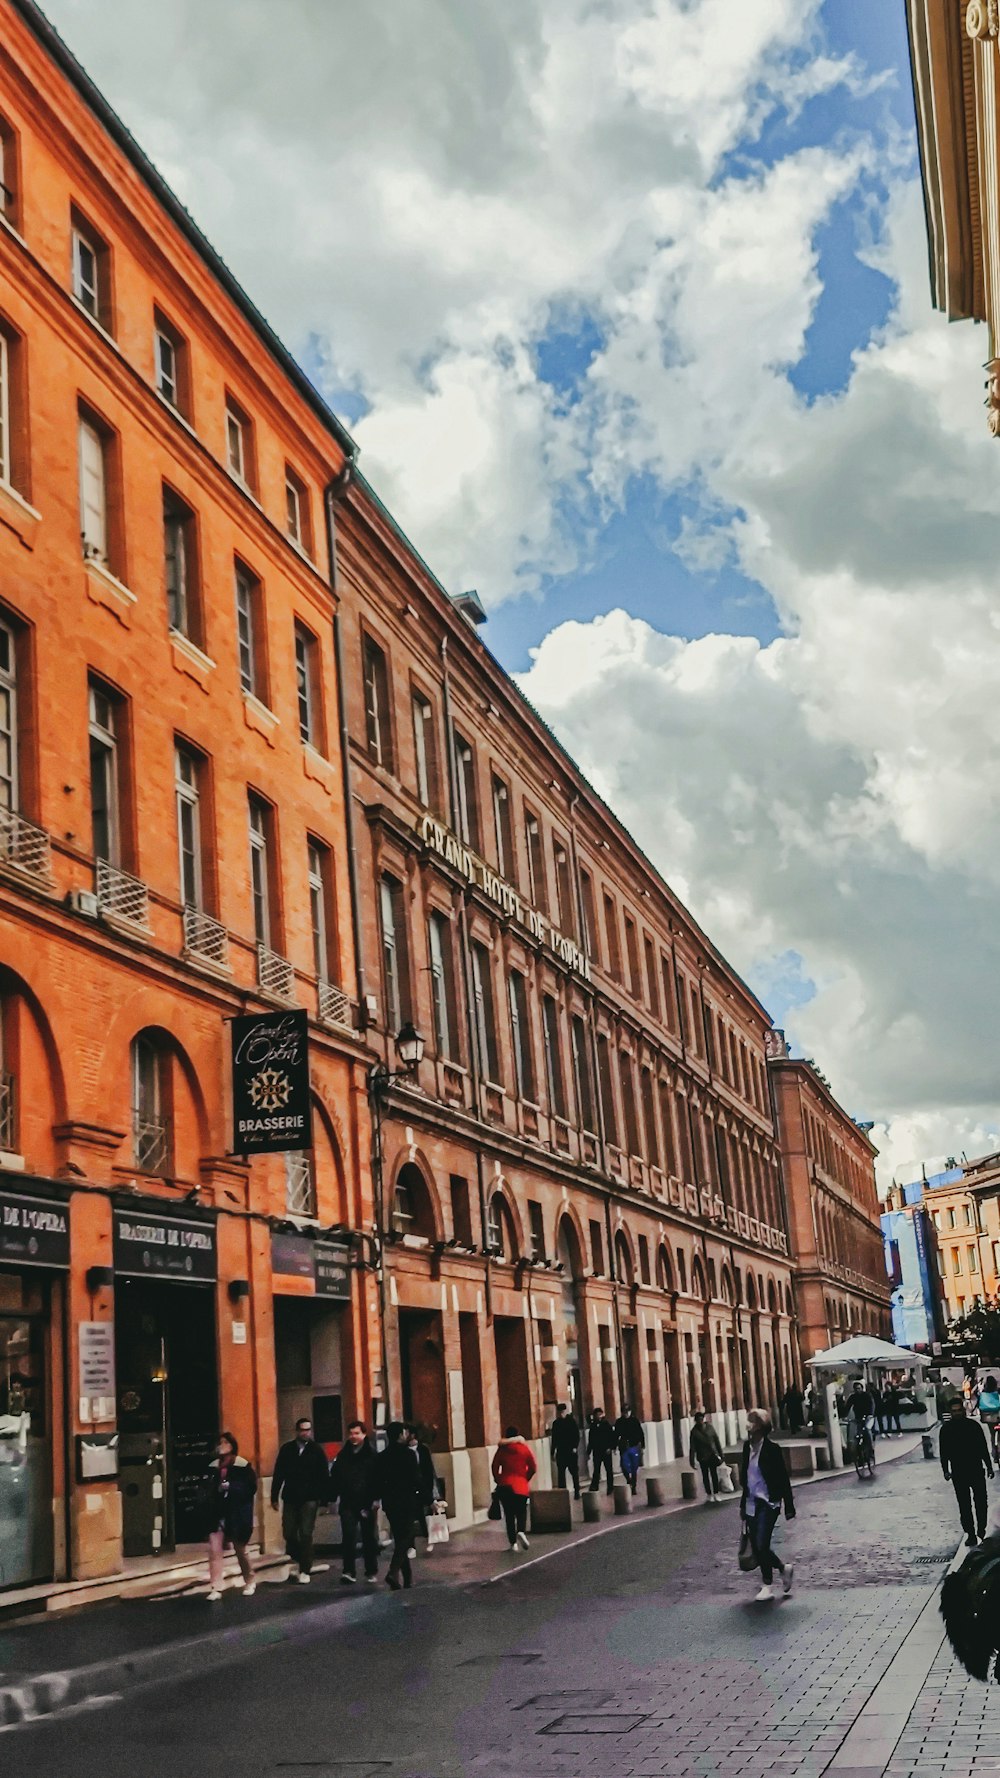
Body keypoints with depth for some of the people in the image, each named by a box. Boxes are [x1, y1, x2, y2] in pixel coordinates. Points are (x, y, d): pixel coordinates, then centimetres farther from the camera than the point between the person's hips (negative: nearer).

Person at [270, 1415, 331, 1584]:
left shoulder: (316, 1450, 0)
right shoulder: (287, 1449, 5)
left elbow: (324, 1476, 0)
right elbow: (278, 1474, 6)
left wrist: (323, 1497, -6)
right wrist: (274, 1496, 3)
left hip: (309, 1499, -3)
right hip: (290, 1497, 3)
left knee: (306, 1534, -5)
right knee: (289, 1532, 7)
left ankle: (305, 1570, -1)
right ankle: (295, 1559, 32)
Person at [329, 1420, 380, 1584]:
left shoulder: (372, 1455, -3)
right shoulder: (343, 1455, 7)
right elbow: (335, 1477, 7)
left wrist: (376, 1498, -16)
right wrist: (332, 1497, -2)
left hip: (367, 1503, -2)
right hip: (348, 1503, 2)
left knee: (369, 1538, 8)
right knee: (348, 1537, -8)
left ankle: (371, 1572, 20)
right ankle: (349, 1571, -6)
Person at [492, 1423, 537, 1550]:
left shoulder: (502, 1449, 3)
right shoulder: (525, 1448, 2)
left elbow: (495, 1467, 1)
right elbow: (533, 1467, 0)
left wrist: (498, 1480, 14)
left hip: (504, 1485, 0)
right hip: (521, 1485, 0)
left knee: (509, 1514, 7)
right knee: (521, 1511, 8)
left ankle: (513, 1542, 3)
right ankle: (521, 1531, -20)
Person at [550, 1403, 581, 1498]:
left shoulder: (572, 1421, 0)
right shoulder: (556, 1423, 9)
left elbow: (577, 1435, -3)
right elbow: (554, 1439, 11)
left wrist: (575, 1447, -16)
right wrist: (553, 1453, 9)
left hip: (571, 1451, -3)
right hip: (561, 1451, 3)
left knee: (574, 1472, 3)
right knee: (561, 1473, -1)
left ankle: (577, 1492, 11)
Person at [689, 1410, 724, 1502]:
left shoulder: (710, 1427, -2)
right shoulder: (694, 1431, -7)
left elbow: (717, 1441, 3)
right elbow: (692, 1447, -6)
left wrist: (720, 1454, 3)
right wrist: (692, 1461, -9)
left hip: (712, 1455, 1)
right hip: (702, 1457, -1)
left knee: (714, 1475, 5)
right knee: (705, 1476, 8)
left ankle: (716, 1494, 14)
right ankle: (709, 1494, 19)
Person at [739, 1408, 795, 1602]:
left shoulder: (772, 1448, -11)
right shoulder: (748, 1447, 6)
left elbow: (783, 1478, -9)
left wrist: (789, 1507, -9)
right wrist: (743, 1504, 15)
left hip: (768, 1503, -6)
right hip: (752, 1503, 6)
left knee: (762, 1545, -11)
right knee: (756, 1547, 7)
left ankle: (767, 1586, 5)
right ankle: (783, 1569, 31)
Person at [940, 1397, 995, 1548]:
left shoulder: (974, 1425, -1)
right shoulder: (946, 1429, -1)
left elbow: (984, 1447, 5)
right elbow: (943, 1452, 2)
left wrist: (989, 1466, 6)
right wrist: (946, 1470, -5)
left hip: (977, 1470, 0)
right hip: (958, 1473, 0)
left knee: (981, 1503, 6)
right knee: (964, 1506, 2)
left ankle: (981, 1531, 22)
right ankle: (970, 1534, 8)